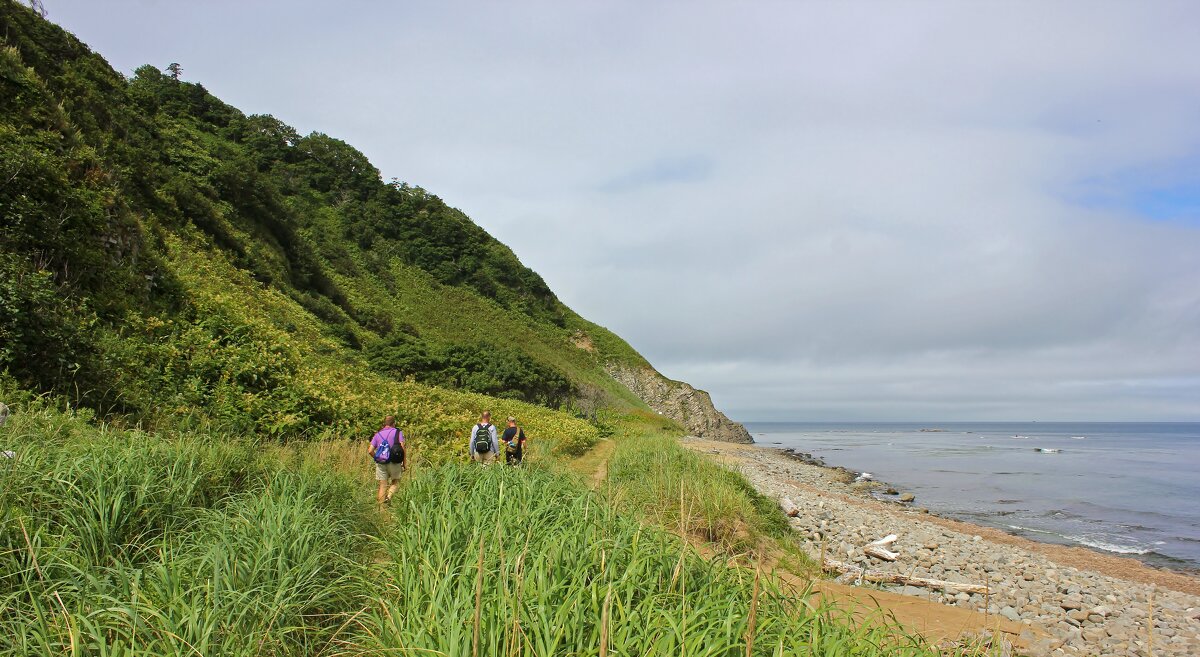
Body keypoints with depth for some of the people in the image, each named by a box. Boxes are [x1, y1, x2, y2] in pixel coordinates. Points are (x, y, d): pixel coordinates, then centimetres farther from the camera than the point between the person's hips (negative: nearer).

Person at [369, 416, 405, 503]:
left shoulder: (377, 434, 13)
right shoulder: (398, 432, 3)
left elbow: (371, 451, 5)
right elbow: (402, 447, -7)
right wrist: (404, 463, -1)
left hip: (381, 463, 3)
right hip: (394, 462, -3)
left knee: (382, 486, 8)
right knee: (395, 482, 14)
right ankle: (389, 496, -12)